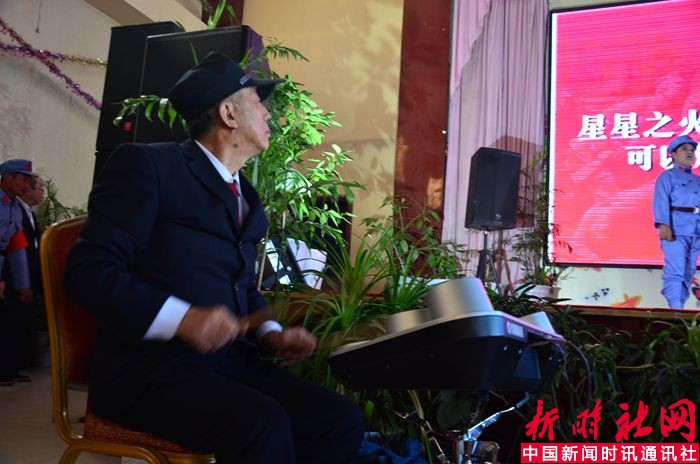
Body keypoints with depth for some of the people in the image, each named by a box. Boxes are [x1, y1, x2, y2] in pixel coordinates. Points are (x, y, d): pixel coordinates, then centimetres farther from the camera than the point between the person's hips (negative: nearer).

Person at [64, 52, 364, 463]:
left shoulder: (246, 196, 19)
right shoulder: (147, 165, -5)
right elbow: (90, 270, -13)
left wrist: (271, 333, 5)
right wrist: (183, 319, -26)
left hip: (231, 362, 7)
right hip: (151, 366, -7)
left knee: (341, 419, -12)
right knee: (263, 423, -32)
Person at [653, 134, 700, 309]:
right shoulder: (667, 176, 3)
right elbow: (661, 201, -9)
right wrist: (663, 225, -23)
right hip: (675, 230, -6)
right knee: (675, 271, -12)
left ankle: (680, 306, 13)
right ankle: (675, 309, -13)